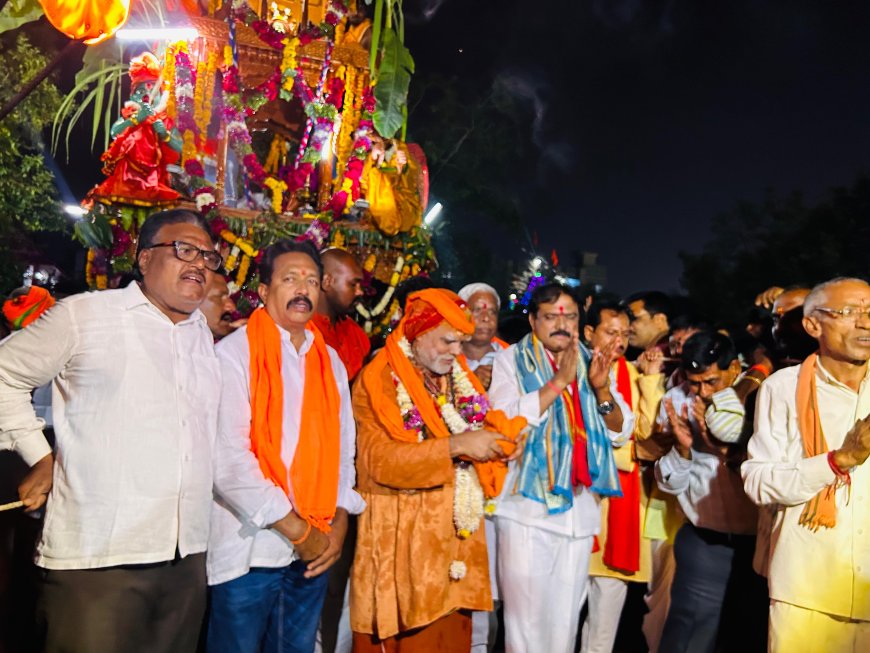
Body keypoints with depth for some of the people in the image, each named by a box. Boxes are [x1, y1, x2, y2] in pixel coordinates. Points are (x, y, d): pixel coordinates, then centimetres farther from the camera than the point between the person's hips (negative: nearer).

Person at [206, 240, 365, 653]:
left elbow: (343, 449, 10)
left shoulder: (330, 362, 10)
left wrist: (339, 523, -3)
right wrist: (297, 530, -13)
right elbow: (228, 459, -16)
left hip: (314, 552, 5)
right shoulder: (234, 353, -9)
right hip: (251, 549, -5)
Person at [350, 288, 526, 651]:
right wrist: (455, 446, -24)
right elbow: (380, 460, -20)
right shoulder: (380, 381, -11)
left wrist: (502, 440, -6)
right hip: (404, 538, -6)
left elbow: (478, 430, 17)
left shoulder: (458, 379, 10)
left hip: (457, 533, 6)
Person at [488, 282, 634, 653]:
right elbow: (506, 421, -17)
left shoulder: (590, 363, 10)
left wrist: (601, 388, -10)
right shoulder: (511, 361, -1)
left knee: (565, 617, 14)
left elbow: (621, 432, 7)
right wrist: (559, 381, -18)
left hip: (580, 508, 4)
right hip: (528, 507, -4)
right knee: (525, 615, 1)